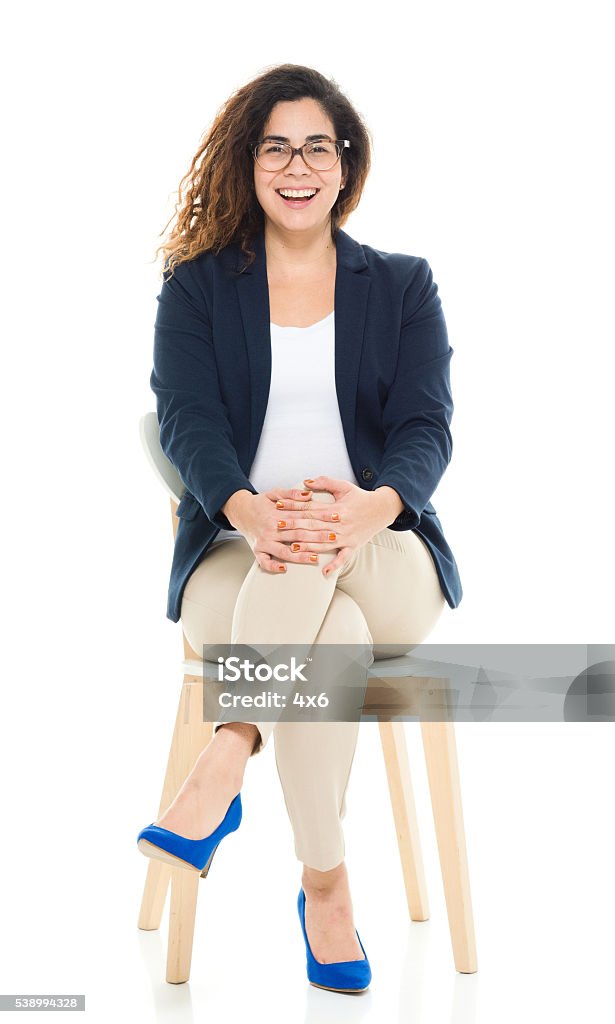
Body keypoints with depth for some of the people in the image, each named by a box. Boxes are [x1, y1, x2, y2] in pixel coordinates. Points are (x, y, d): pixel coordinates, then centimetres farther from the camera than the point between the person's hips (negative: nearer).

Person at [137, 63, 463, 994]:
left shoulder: (403, 287, 12)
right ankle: (326, 889, -27)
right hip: (234, 557, -1)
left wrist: (370, 507, -27)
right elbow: (187, 419, -5)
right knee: (331, 632, -36)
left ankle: (221, 768, -34)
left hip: (387, 562, 1)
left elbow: (426, 426, -2)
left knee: (319, 547, -37)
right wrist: (247, 509, -30)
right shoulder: (196, 287, 11)